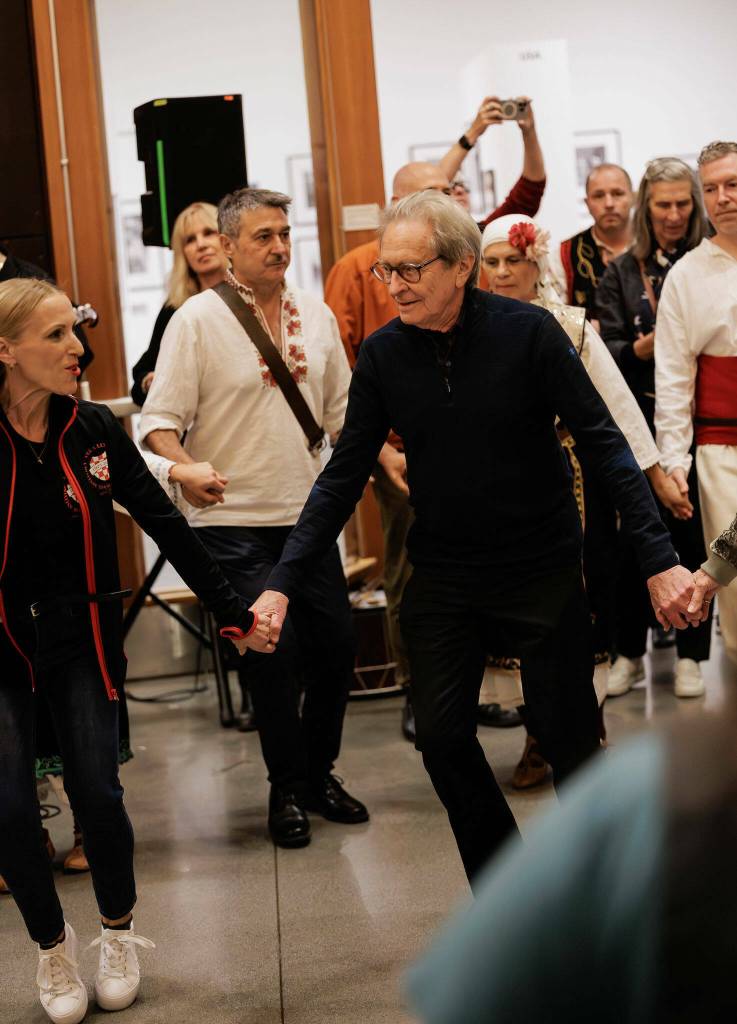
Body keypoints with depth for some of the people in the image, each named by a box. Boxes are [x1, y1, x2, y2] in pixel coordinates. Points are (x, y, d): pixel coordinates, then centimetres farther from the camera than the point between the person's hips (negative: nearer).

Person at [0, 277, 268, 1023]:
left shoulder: (93, 431, -5)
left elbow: (167, 528, -1)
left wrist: (235, 615, 1)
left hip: (79, 641, 2)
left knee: (96, 792, -6)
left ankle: (118, 935, 22)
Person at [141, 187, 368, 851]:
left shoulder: (316, 316, 9)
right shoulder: (197, 320, -7)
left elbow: (343, 413, 17)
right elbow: (160, 421, -11)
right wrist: (188, 468, -30)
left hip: (307, 515, 5)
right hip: (234, 521, -5)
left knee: (336, 645, 6)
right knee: (273, 653, -7)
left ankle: (320, 774, 28)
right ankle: (288, 790, 13)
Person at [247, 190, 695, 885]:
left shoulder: (528, 332, -14)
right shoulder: (383, 354, -5)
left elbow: (603, 444, -13)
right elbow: (344, 475, -2)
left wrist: (659, 559, -19)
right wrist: (282, 584, -9)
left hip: (542, 567, -3)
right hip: (442, 574, 3)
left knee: (569, 737, 3)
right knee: (442, 736, 2)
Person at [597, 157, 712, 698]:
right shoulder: (621, 273, 7)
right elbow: (608, 353, 2)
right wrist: (643, 347, -17)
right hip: (641, 420, 1)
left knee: (692, 532, 2)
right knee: (636, 536, 3)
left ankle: (691, 654, 14)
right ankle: (629, 653, 16)